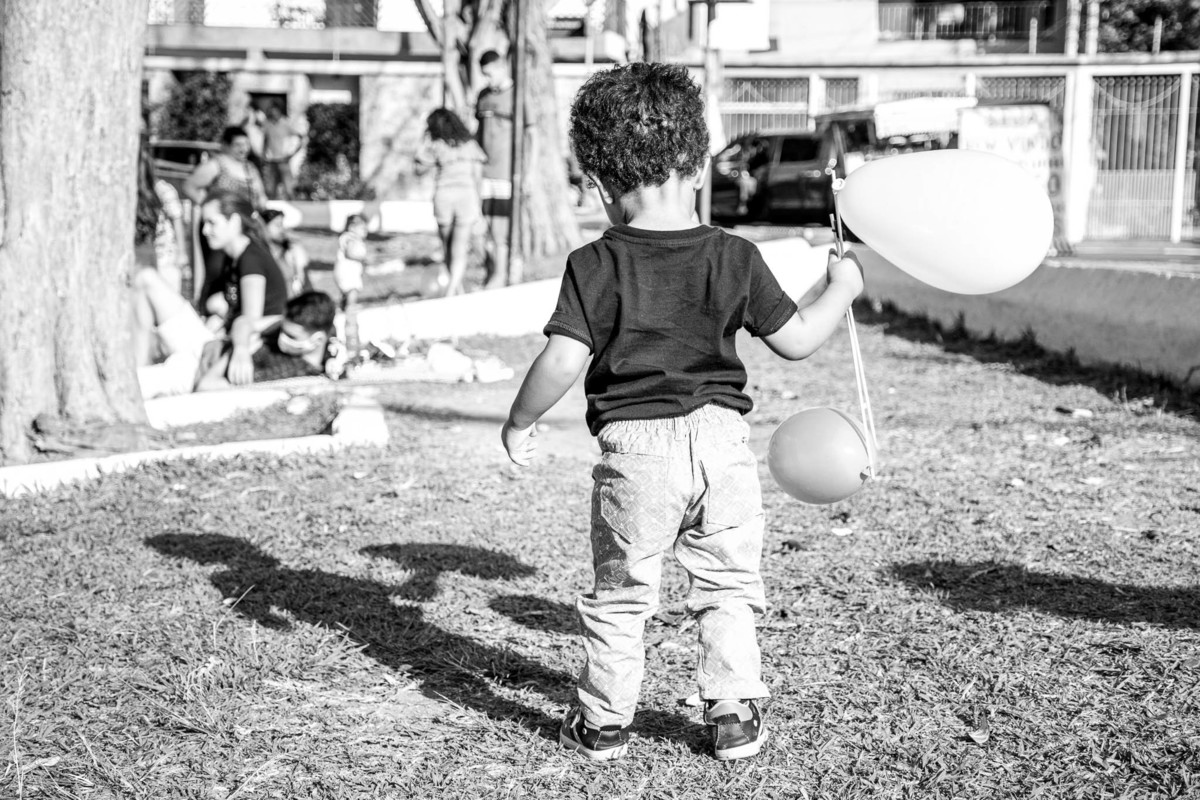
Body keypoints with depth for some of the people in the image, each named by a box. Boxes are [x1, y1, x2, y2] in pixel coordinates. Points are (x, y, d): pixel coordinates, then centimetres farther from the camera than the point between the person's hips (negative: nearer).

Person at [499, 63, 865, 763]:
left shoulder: (596, 266, -9)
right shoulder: (736, 258, -1)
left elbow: (563, 361, -16)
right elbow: (797, 340, 6)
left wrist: (519, 422, 0)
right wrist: (842, 289, 23)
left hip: (635, 445, -2)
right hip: (722, 439, 2)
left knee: (620, 597, 12)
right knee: (729, 588, 16)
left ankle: (605, 724, 21)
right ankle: (736, 716, 19)